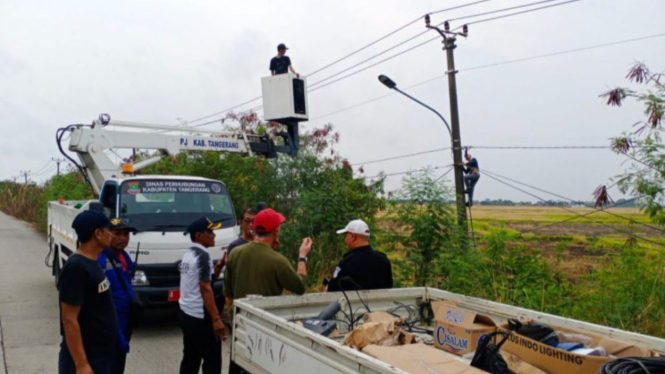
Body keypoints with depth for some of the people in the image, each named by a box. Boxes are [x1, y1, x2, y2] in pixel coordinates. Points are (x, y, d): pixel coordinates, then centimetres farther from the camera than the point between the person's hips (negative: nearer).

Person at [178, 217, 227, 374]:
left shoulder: (188, 254, 12)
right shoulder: (202, 255, -16)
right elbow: (205, 289, -22)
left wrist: (219, 265, 5)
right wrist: (216, 319, -24)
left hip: (186, 314, 9)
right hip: (200, 318, -9)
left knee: (190, 359, 15)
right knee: (212, 361, -1)